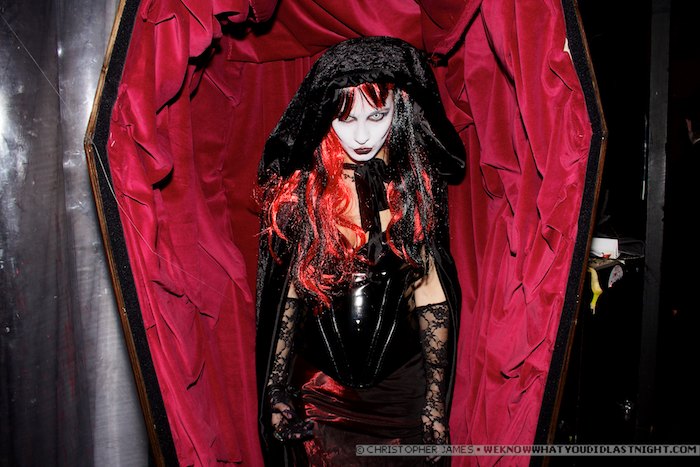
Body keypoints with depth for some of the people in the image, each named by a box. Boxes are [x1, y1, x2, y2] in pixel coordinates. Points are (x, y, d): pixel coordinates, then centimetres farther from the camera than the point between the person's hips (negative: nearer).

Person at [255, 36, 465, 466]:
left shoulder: (415, 187, -6)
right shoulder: (301, 188, -7)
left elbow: (430, 298, -4)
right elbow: (290, 294, -2)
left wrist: (436, 401, -3)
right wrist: (277, 389, -1)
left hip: (402, 383, 1)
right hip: (319, 387, 0)